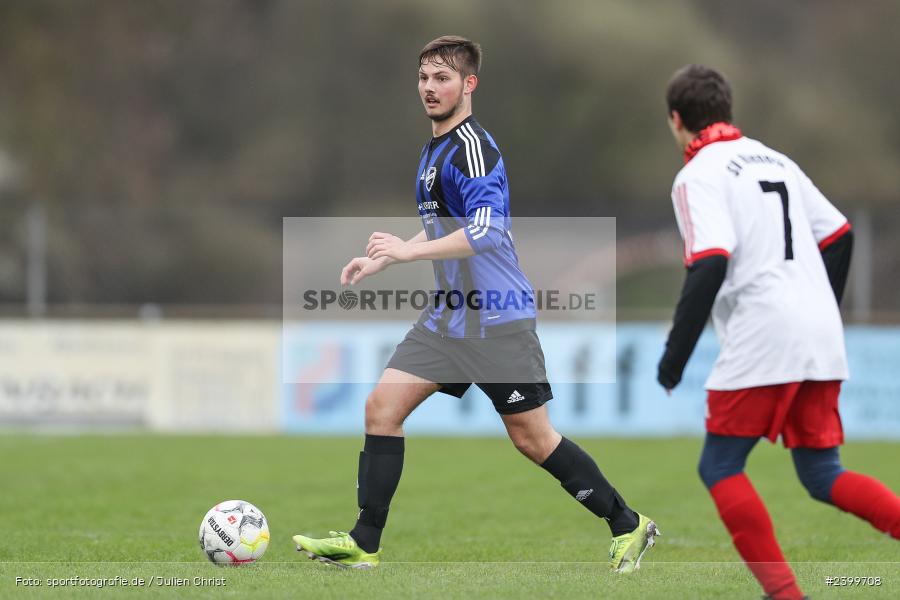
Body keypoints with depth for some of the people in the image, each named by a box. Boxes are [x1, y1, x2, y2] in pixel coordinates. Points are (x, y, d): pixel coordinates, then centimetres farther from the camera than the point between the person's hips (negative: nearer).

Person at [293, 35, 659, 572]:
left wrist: (409, 250, -34)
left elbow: (486, 230, -30)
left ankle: (628, 526, 13)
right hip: (450, 316, 9)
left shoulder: (472, 146, -17)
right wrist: (381, 260, 25)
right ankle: (364, 544, 3)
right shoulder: (434, 149, 13)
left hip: (498, 321, -9)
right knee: (382, 407, -1)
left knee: (532, 438, -2)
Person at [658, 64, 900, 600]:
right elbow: (840, 237, 20)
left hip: (762, 339, -7)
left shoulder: (699, 175, -4)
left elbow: (710, 266, -17)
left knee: (720, 468, 5)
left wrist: (674, 358, -13)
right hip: (823, 342, 7)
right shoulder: (774, 159, 20)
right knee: (822, 475, 10)